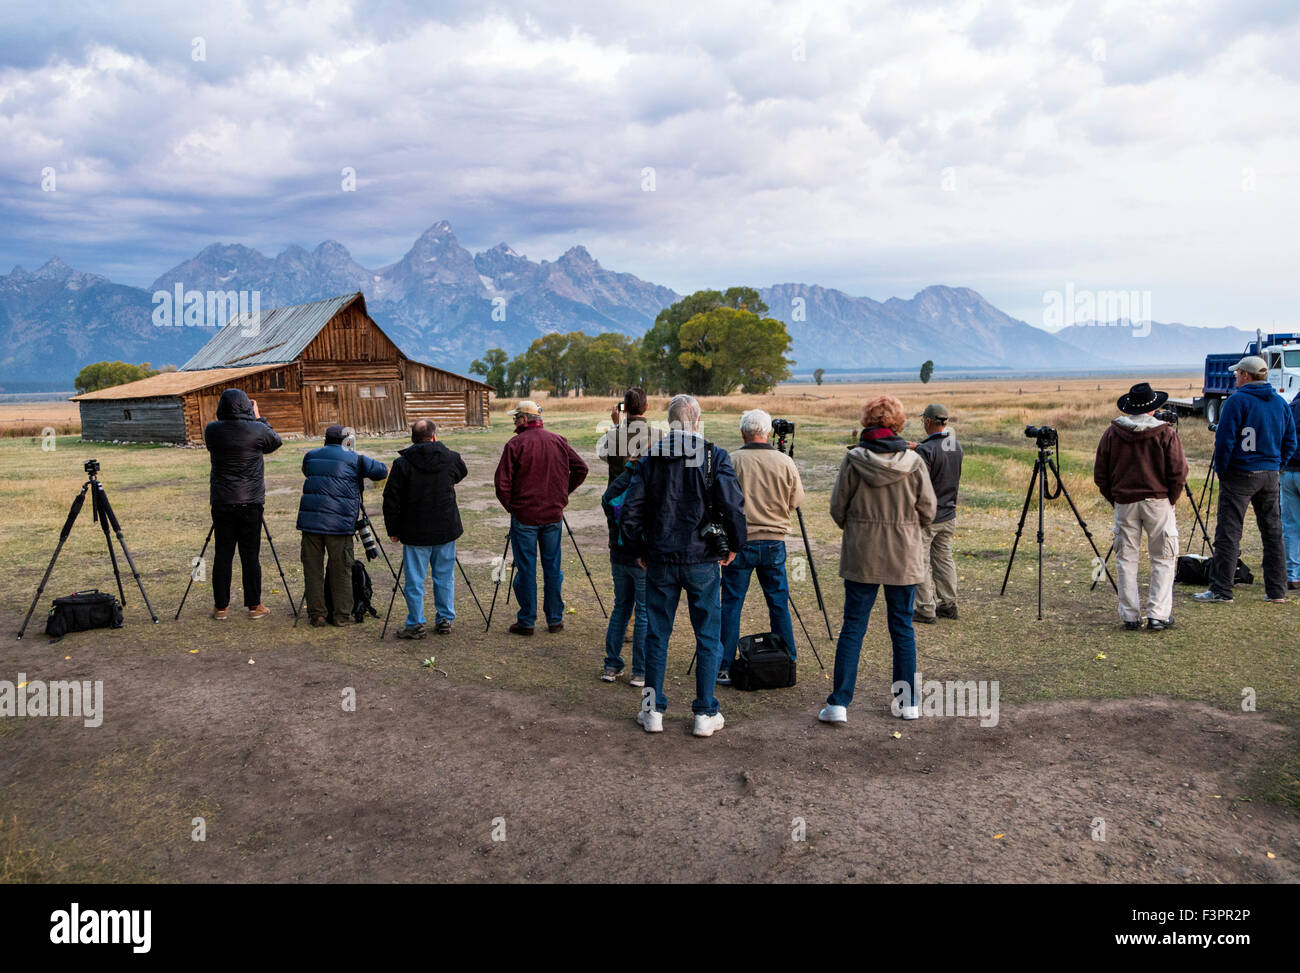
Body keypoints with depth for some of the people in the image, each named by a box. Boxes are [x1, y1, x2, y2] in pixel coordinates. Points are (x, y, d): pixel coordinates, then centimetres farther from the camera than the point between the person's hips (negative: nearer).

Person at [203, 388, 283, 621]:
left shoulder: (212, 430, -2)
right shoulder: (257, 430, -8)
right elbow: (275, 442, 13)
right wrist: (258, 418, 20)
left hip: (221, 503, 2)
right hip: (251, 503, -2)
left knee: (222, 554, 7)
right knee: (250, 554, 4)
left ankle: (221, 607, 13)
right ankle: (254, 606, 10)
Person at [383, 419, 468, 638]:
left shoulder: (402, 464, -8)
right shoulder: (451, 459, -1)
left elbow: (391, 500, -6)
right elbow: (463, 473, 23)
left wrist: (392, 530, 4)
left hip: (415, 532, -2)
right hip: (446, 530, 3)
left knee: (414, 580, 6)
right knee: (445, 577, 14)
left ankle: (416, 625, 11)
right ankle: (445, 620, 20)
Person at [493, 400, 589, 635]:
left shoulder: (515, 444, -9)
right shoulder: (559, 441, 5)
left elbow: (502, 483, -12)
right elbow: (581, 469, 6)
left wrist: (509, 505, 4)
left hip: (524, 516, -4)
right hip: (553, 515, 4)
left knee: (526, 569, 4)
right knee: (552, 567, 11)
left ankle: (526, 621, 9)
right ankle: (555, 619, 16)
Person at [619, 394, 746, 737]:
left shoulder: (652, 457, 1)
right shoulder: (714, 456, -5)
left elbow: (629, 513, -2)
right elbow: (733, 506, -14)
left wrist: (640, 549, 12)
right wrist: (734, 545, 1)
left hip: (660, 560, 2)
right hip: (702, 560, -2)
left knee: (656, 635, 12)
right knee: (708, 638, 8)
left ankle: (653, 711, 17)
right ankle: (706, 714, 13)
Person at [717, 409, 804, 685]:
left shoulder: (732, 461, -9)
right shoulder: (785, 462, -3)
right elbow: (797, 500, 4)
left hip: (739, 542, -2)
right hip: (774, 542, 2)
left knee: (732, 603, 4)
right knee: (779, 603, 12)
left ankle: (726, 668, 5)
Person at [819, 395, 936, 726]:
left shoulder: (853, 460, -8)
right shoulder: (914, 462, -7)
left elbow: (837, 508, -2)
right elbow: (928, 511, -1)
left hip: (861, 556, -1)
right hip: (904, 557, 1)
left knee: (852, 627, 5)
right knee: (902, 628, 12)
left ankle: (839, 703, 4)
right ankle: (908, 702, 20)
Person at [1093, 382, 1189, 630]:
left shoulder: (1112, 433, 1)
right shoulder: (1166, 433, -5)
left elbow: (1100, 475, 3)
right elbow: (1178, 474, -7)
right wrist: (1170, 500, 7)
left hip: (1124, 503, 2)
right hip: (1158, 501, -2)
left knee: (1126, 559, 8)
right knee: (1163, 560, 7)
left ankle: (1130, 616, 9)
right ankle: (1158, 615, 3)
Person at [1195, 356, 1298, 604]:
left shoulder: (1237, 400, -10)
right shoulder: (1280, 402, 10)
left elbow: (1224, 440, -13)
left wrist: (1221, 471, -3)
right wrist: (1276, 467, 16)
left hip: (1240, 473, -6)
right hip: (1270, 475, 6)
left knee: (1228, 533, -4)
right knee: (1273, 533, 12)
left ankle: (1221, 590, -4)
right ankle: (1277, 591, 15)